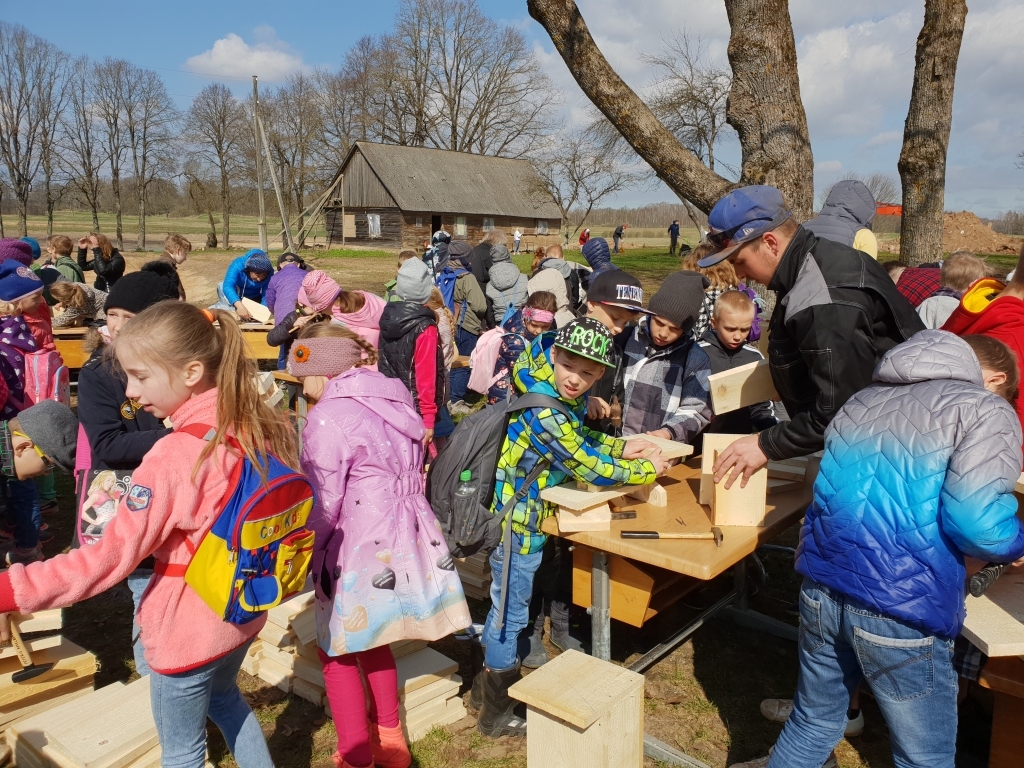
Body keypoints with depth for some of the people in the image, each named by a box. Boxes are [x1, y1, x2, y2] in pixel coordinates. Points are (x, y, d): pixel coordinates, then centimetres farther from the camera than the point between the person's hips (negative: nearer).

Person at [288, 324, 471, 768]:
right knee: (371, 642, 26)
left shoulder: (328, 417, -17)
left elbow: (321, 507, -16)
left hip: (362, 554, -8)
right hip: (406, 545, 8)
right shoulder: (393, 399, 6)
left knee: (337, 652, 13)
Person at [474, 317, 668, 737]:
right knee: (510, 612, 7)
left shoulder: (567, 400, -2)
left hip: (521, 518, 9)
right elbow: (591, 468, -23)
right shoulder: (544, 414, -30)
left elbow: (581, 439, 17)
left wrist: (622, 448, 6)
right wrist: (648, 468, -10)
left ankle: (494, 677, 45)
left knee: (509, 605, 24)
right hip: (516, 525, -9)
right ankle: (497, 712, 27)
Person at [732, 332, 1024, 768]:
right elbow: (974, 523, -14)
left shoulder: (863, 399, 17)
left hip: (820, 587, 6)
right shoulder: (986, 410, -3)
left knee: (813, 723, 24)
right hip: (900, 608, -6)